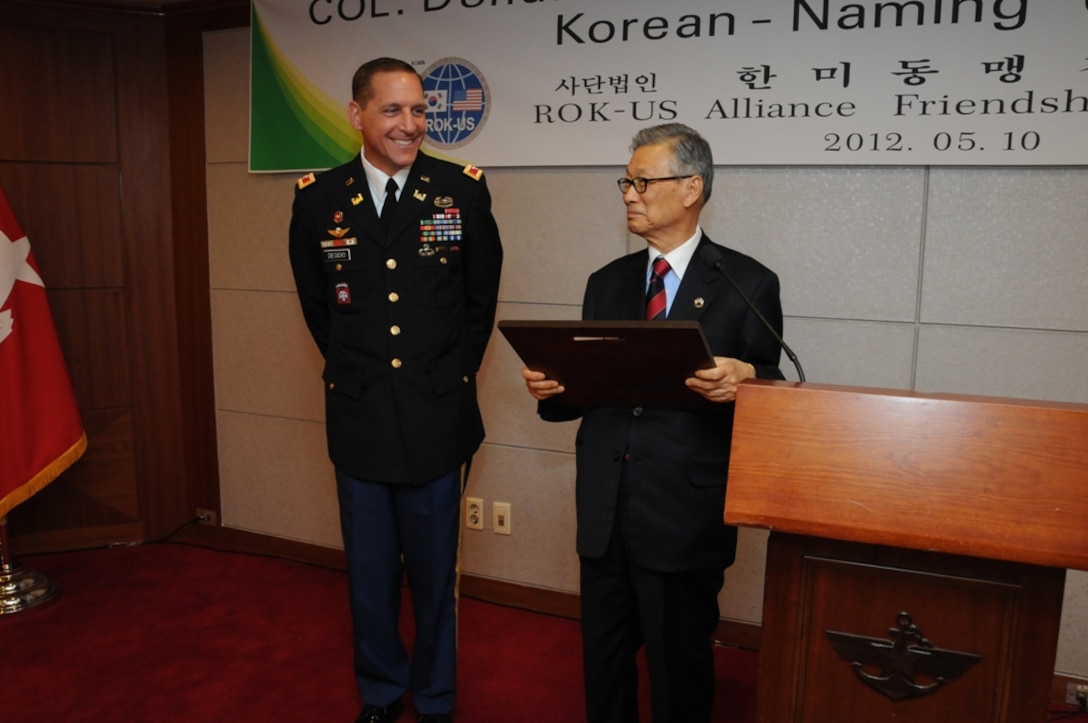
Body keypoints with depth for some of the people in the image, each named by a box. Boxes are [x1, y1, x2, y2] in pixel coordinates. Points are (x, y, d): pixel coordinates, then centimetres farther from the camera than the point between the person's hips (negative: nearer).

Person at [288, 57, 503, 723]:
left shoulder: (463, 188, -4)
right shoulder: (317, 197, 0)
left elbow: (481, 297, 6)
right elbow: (316, 303, 13)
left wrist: (450, 375, 7)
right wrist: (356, 370, 11)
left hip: (437, 417, -1)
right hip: (358, 417, 2)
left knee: (435, 571, 11)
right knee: (369, 572, 15)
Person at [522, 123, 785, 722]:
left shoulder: (746, 283, -4)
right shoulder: (607, 283, 10)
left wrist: (744, 380, -26)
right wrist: (549, 388, -10)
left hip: (684, 516, -4)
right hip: (604, 512, 5)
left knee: (679, 670, 12)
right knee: (603, 662, 19)